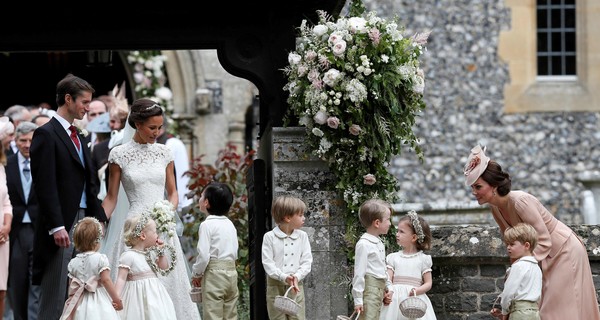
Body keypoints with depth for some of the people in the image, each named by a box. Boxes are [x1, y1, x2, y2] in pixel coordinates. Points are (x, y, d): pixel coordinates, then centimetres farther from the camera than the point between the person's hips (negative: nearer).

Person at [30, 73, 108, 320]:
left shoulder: (76, 136, 18)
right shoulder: (46, 134, -8)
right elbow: (44, 185, -15)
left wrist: (98, 217, 12)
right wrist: (56, 226, -20)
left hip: (83, 222, 8)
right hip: (62, 227, -8)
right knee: (54, 299, -6)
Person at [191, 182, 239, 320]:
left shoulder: (207, 225, -10)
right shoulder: (230, 224, 13)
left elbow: (203, 255, -15)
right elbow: (234, 253, 14)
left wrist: (196, 274, -1)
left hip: (214, 274, -7)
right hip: (231, 271, 7)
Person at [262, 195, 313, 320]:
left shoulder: (302, 236, 5)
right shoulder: (269, 237, -4)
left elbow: (307, 262, 2)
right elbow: (268, 263, -9)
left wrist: (297, 277, -16)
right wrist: (284, 277, -22)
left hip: (296, 286, 2)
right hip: (276, 285, -2)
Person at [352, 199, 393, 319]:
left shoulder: (380, 244, 17)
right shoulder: (363, 244, -12)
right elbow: (359, 273, -14)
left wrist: (389, 288, 14)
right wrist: (358, 299, -15)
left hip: (380, 290, 9)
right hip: (369, 288, -9)